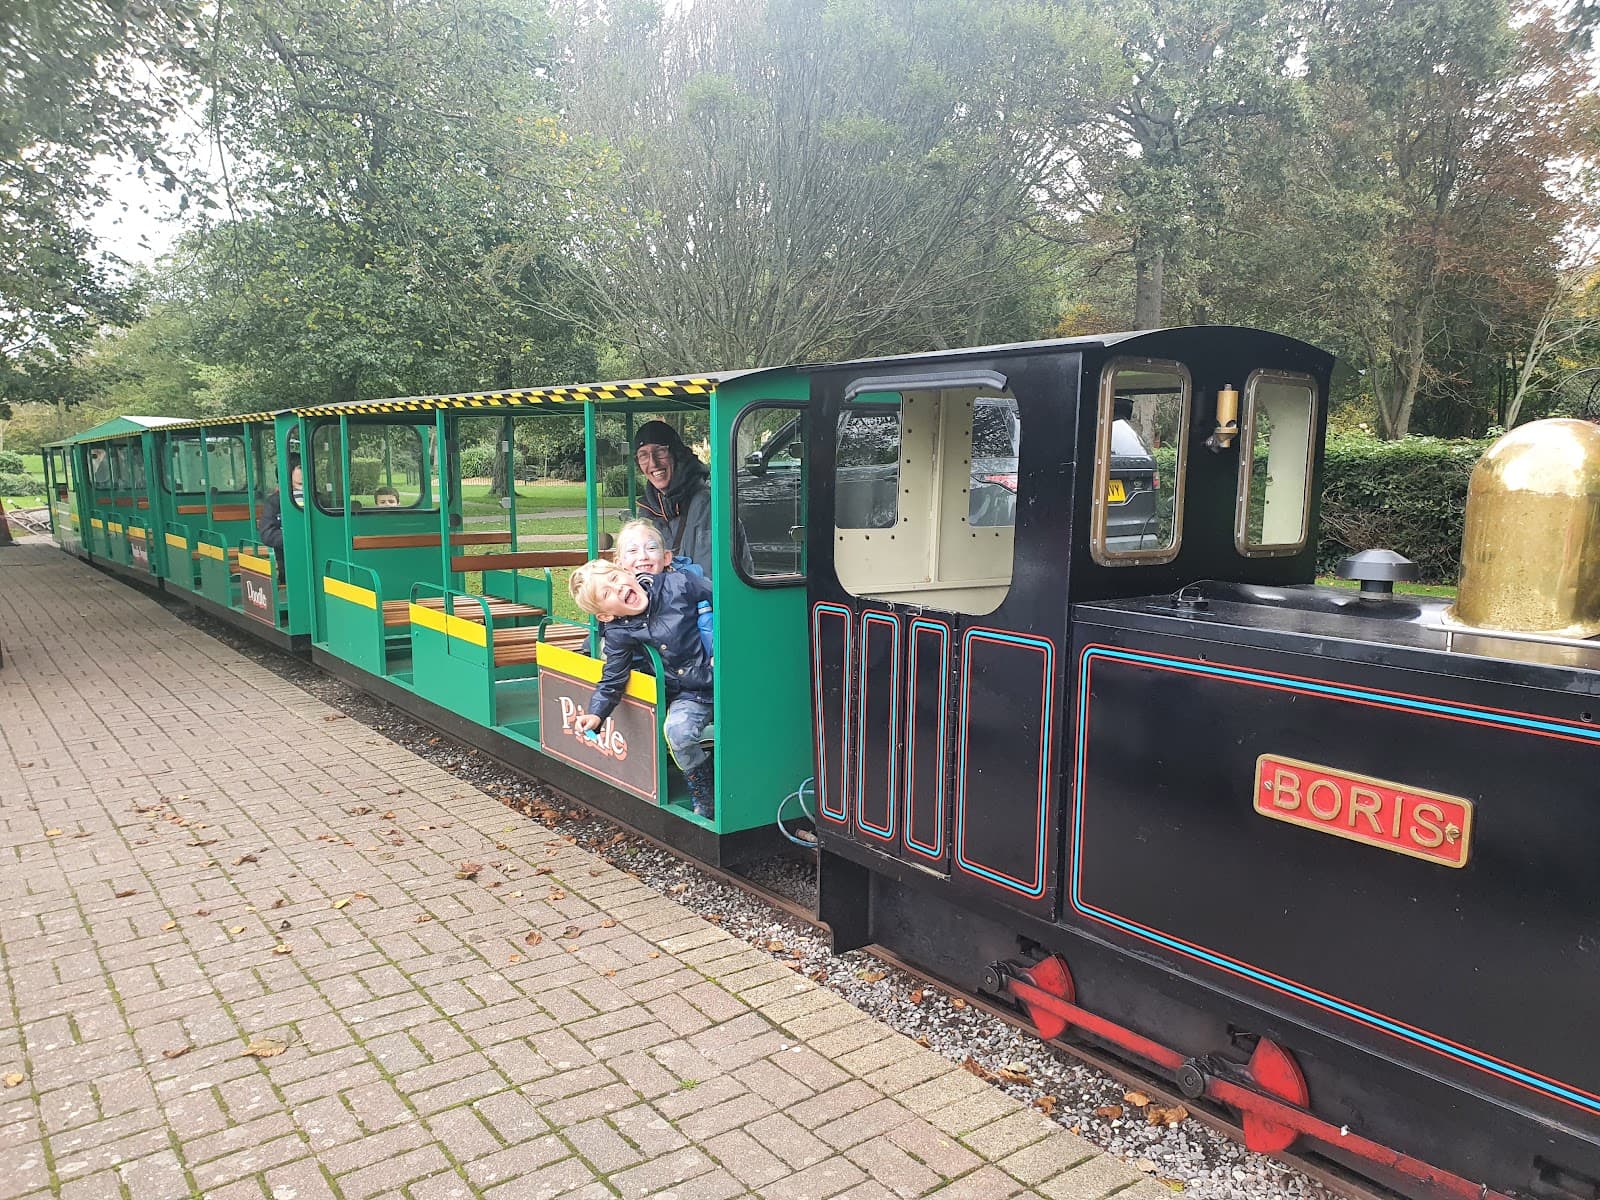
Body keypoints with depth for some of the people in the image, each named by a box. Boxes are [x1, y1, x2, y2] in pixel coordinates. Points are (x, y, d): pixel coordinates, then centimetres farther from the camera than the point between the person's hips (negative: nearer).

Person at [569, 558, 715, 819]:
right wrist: (596, 714, -11)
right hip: (688, 695, 1)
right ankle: (704, 797, -4)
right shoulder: (618, 634, -4)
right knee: (677, 731, -28)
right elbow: (612, 679, 3)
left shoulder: (678, 585, -10)